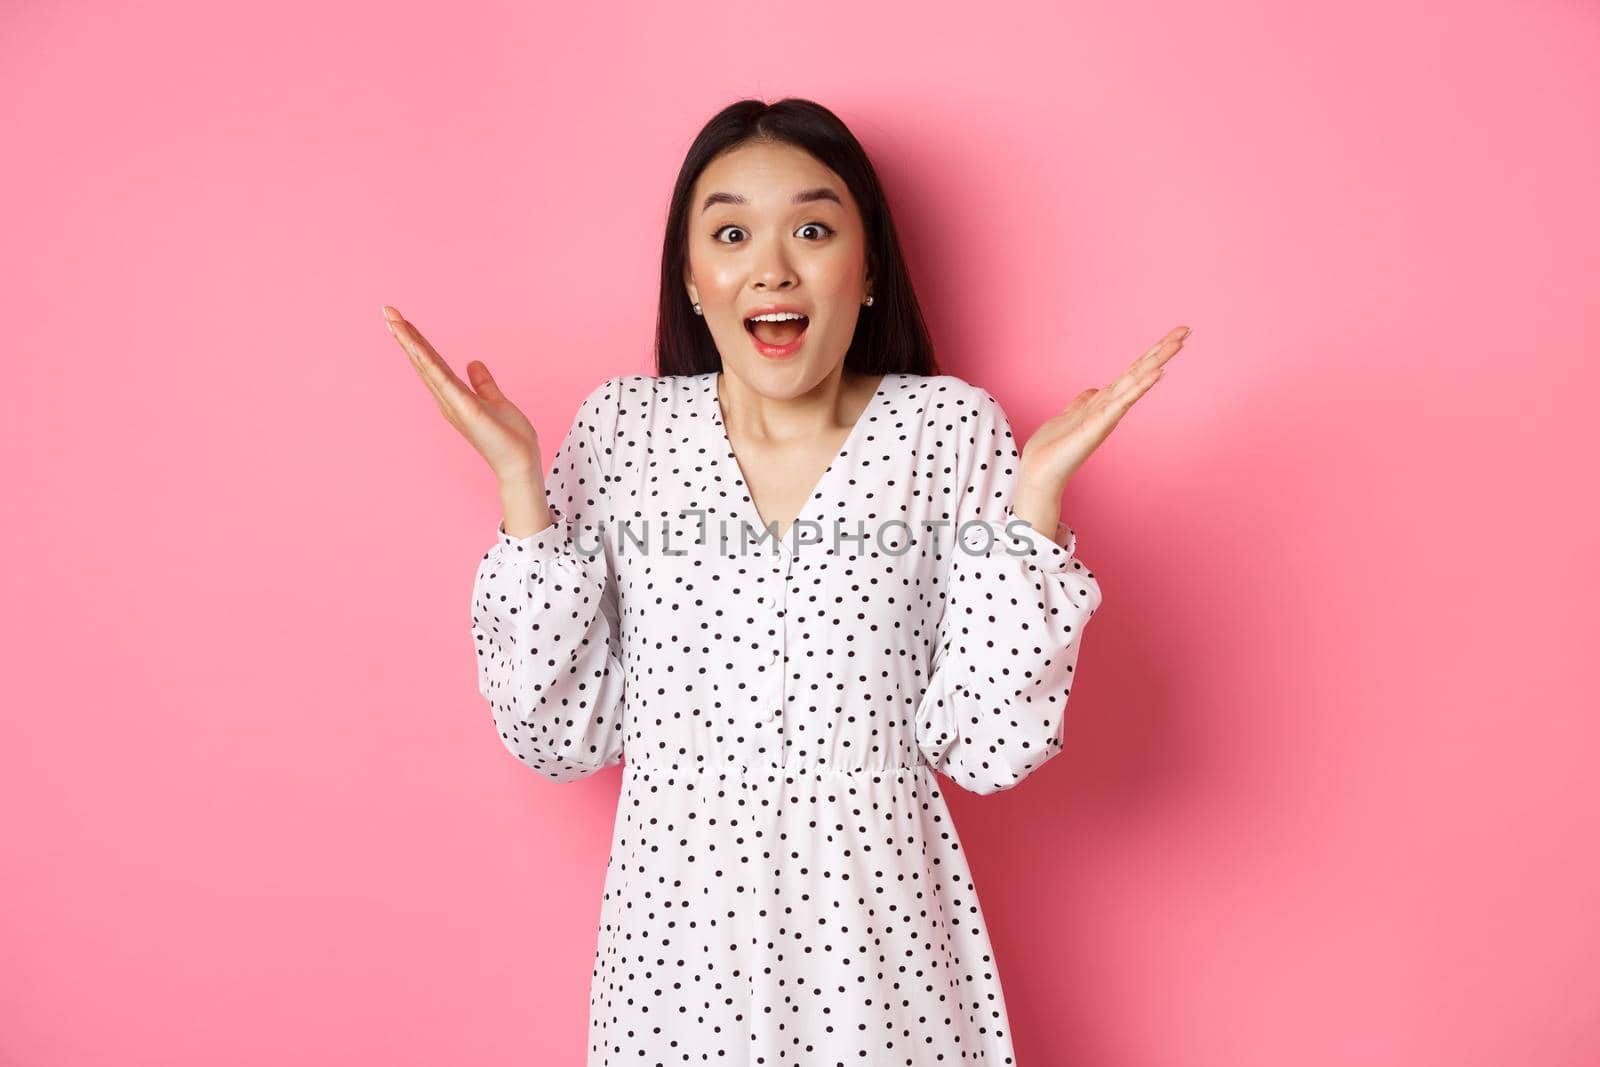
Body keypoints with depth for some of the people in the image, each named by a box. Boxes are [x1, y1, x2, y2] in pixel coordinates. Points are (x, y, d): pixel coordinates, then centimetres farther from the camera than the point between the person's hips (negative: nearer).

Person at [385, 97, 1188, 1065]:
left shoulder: (950, 429, -8)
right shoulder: (622, 428, -4)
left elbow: (990, 747, -10)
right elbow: (563, 735, -5)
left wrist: (1036, 493, -18)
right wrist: (520, 482, -12)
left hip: (881, 936, -1)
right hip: (676, 938, 1)